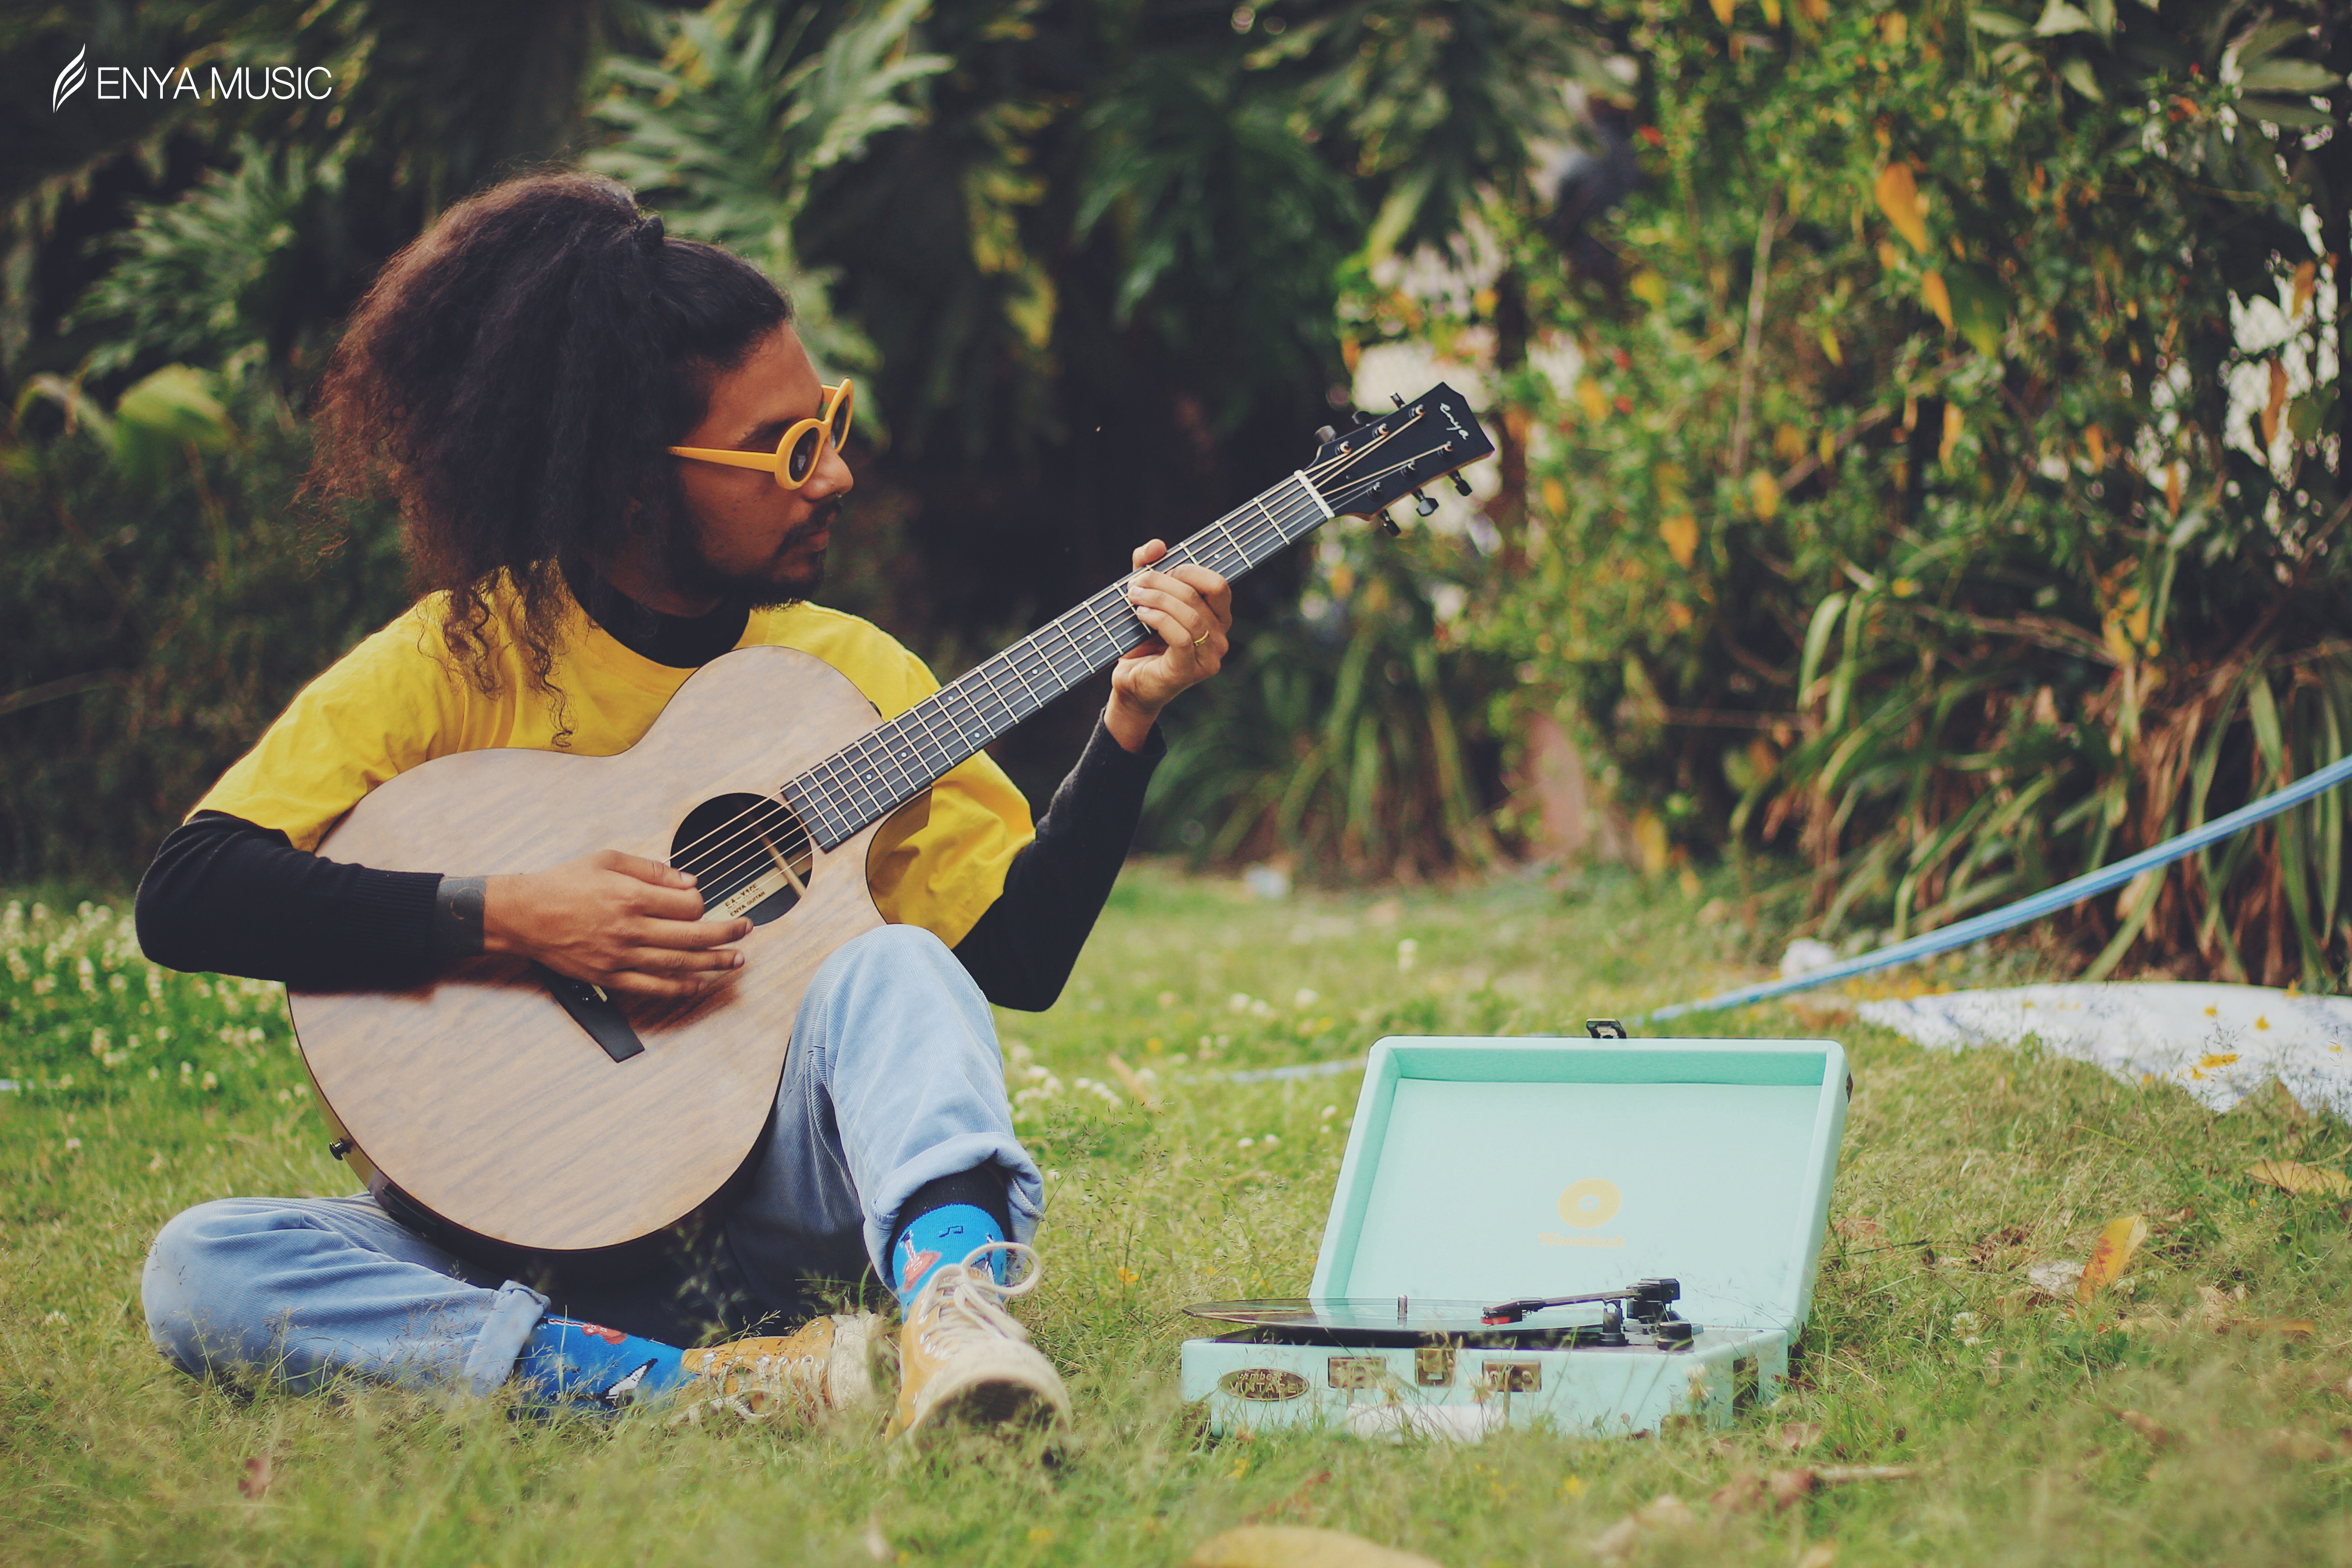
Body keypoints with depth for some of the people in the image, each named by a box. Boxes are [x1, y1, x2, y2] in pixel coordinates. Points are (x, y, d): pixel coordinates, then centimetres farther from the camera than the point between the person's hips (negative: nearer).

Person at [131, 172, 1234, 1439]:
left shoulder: (846, 672, 6)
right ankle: (727, 1385, -39)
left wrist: (1129, 724, -6)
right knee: (200, 1271, -28)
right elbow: (183, 897, -14)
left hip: (765, 1197, 1)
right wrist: (507, 917, -23)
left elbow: (1019, 954, 6)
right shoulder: (455, 660, -6)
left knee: (895, 965, -27)